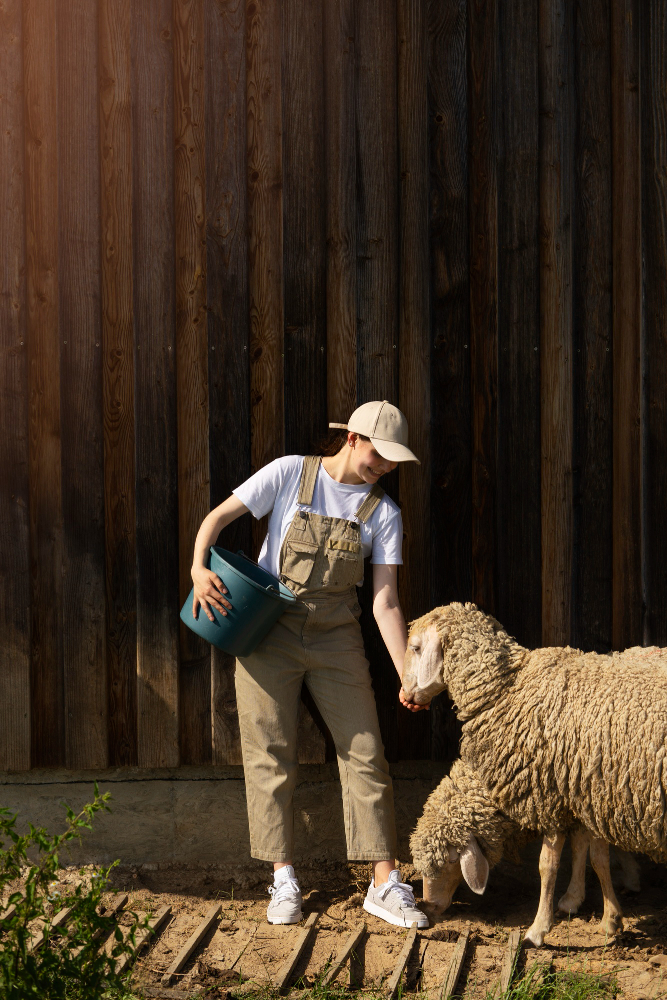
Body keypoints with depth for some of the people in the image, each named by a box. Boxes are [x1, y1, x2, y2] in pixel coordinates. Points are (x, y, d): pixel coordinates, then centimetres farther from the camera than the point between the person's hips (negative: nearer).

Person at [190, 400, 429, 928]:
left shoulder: (383, 513, -2)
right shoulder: (290, 473, -6)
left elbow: (386, 603, -6)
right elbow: (219, 517, -5)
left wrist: (408, 674, -16)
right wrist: (199, 568, -23)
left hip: (337, 640, 2)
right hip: (269, 630, -2)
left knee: (366, 755, -1)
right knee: (271, 759, 2)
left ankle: (386, 885, 6)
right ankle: (284, 882, 12)